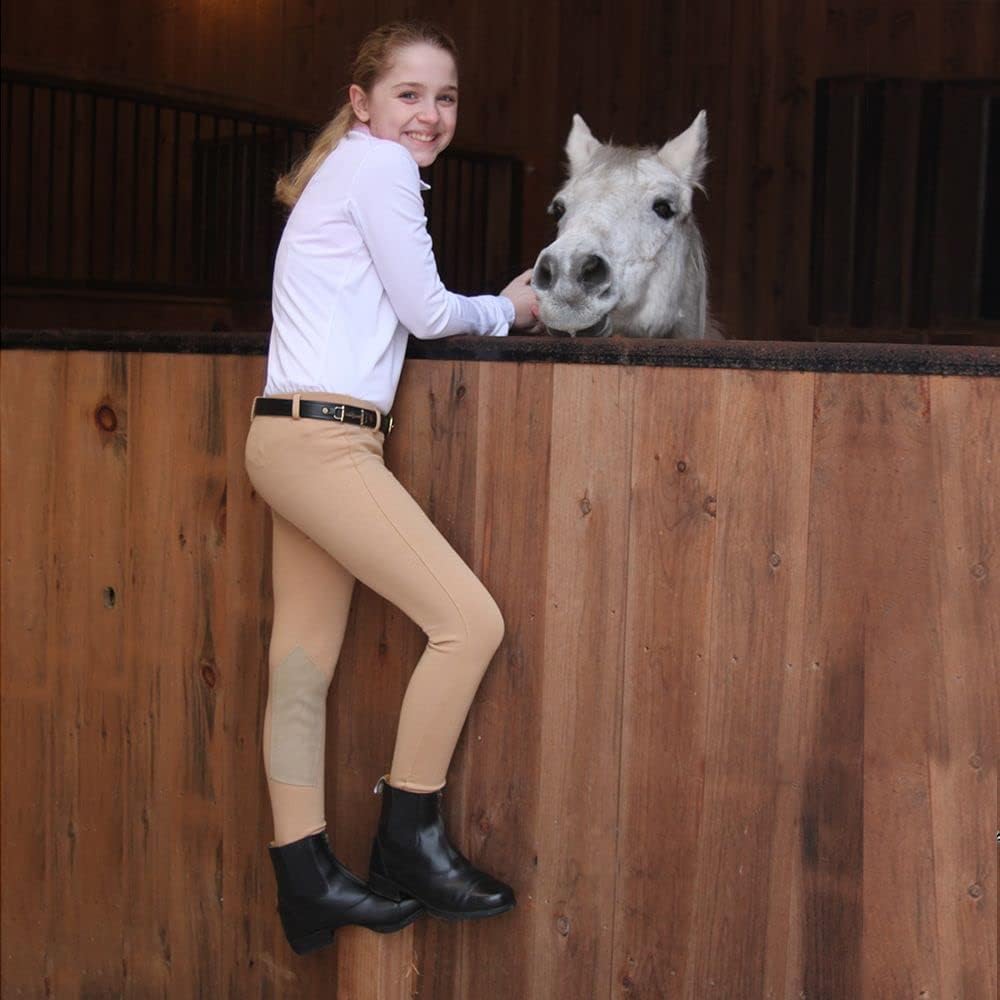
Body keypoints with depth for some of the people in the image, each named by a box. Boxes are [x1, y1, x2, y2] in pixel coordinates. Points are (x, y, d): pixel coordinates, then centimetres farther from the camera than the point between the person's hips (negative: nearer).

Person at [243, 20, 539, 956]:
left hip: (298, 434, 11)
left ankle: (304, 877, 12)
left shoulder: (351, 170, 22)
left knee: (305, 660, 8)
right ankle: (409, 837, 1)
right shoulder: (378, 164, -7)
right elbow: (426, 311, -7)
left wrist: (499, 304, 16)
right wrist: (506, 309, 11)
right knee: (469, 619, -10)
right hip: (322, 438, -11)